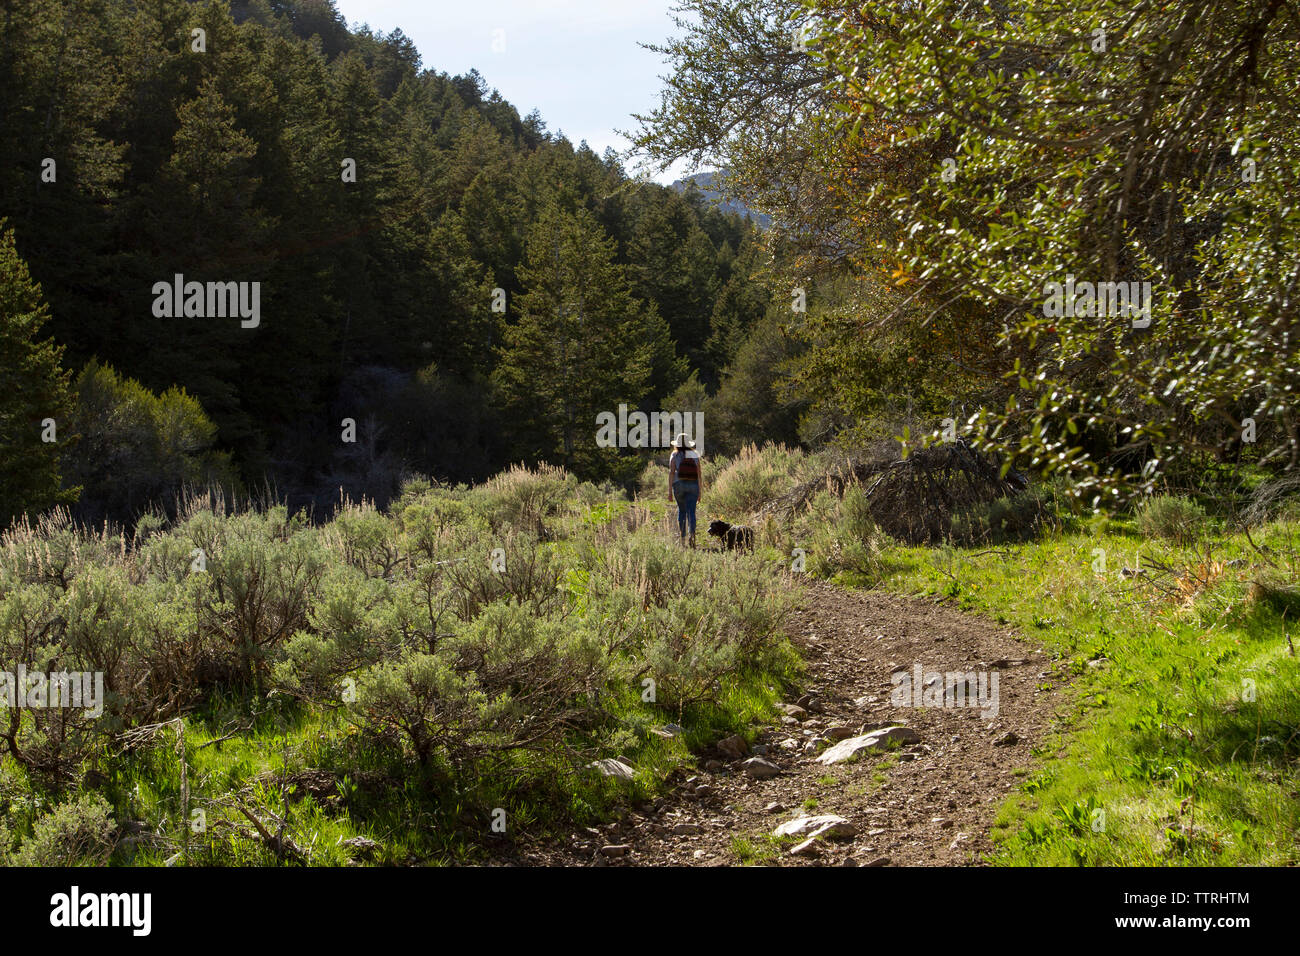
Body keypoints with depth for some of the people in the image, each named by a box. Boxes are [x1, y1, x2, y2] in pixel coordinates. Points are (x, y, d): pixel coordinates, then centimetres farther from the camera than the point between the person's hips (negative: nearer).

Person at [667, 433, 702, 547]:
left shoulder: (675, 455, 3)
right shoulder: (695, 455, 9)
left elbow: (671, 473, -6)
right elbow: (699, 474, 7)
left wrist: (670, 491, -6)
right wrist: (700, 492, 13)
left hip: (679, 485, 0)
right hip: (693, 485, 1)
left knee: (681, 510, 16)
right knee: (691, 512, -3)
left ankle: (683, 538, 15)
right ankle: (692, 533, -26)